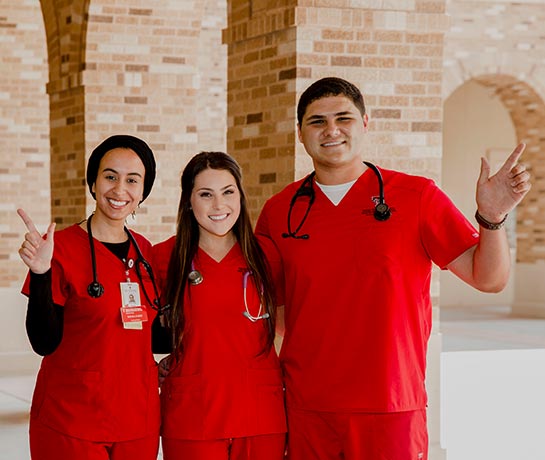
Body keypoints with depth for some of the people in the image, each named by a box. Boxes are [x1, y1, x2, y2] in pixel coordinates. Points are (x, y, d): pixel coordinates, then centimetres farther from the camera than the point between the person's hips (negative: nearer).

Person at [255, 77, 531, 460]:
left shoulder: (417, 196, -1)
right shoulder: (280, 211, 5)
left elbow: (488, 278, -3)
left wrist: (492, 216, -19)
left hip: (391, 409, -2)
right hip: (305, 408, 2)